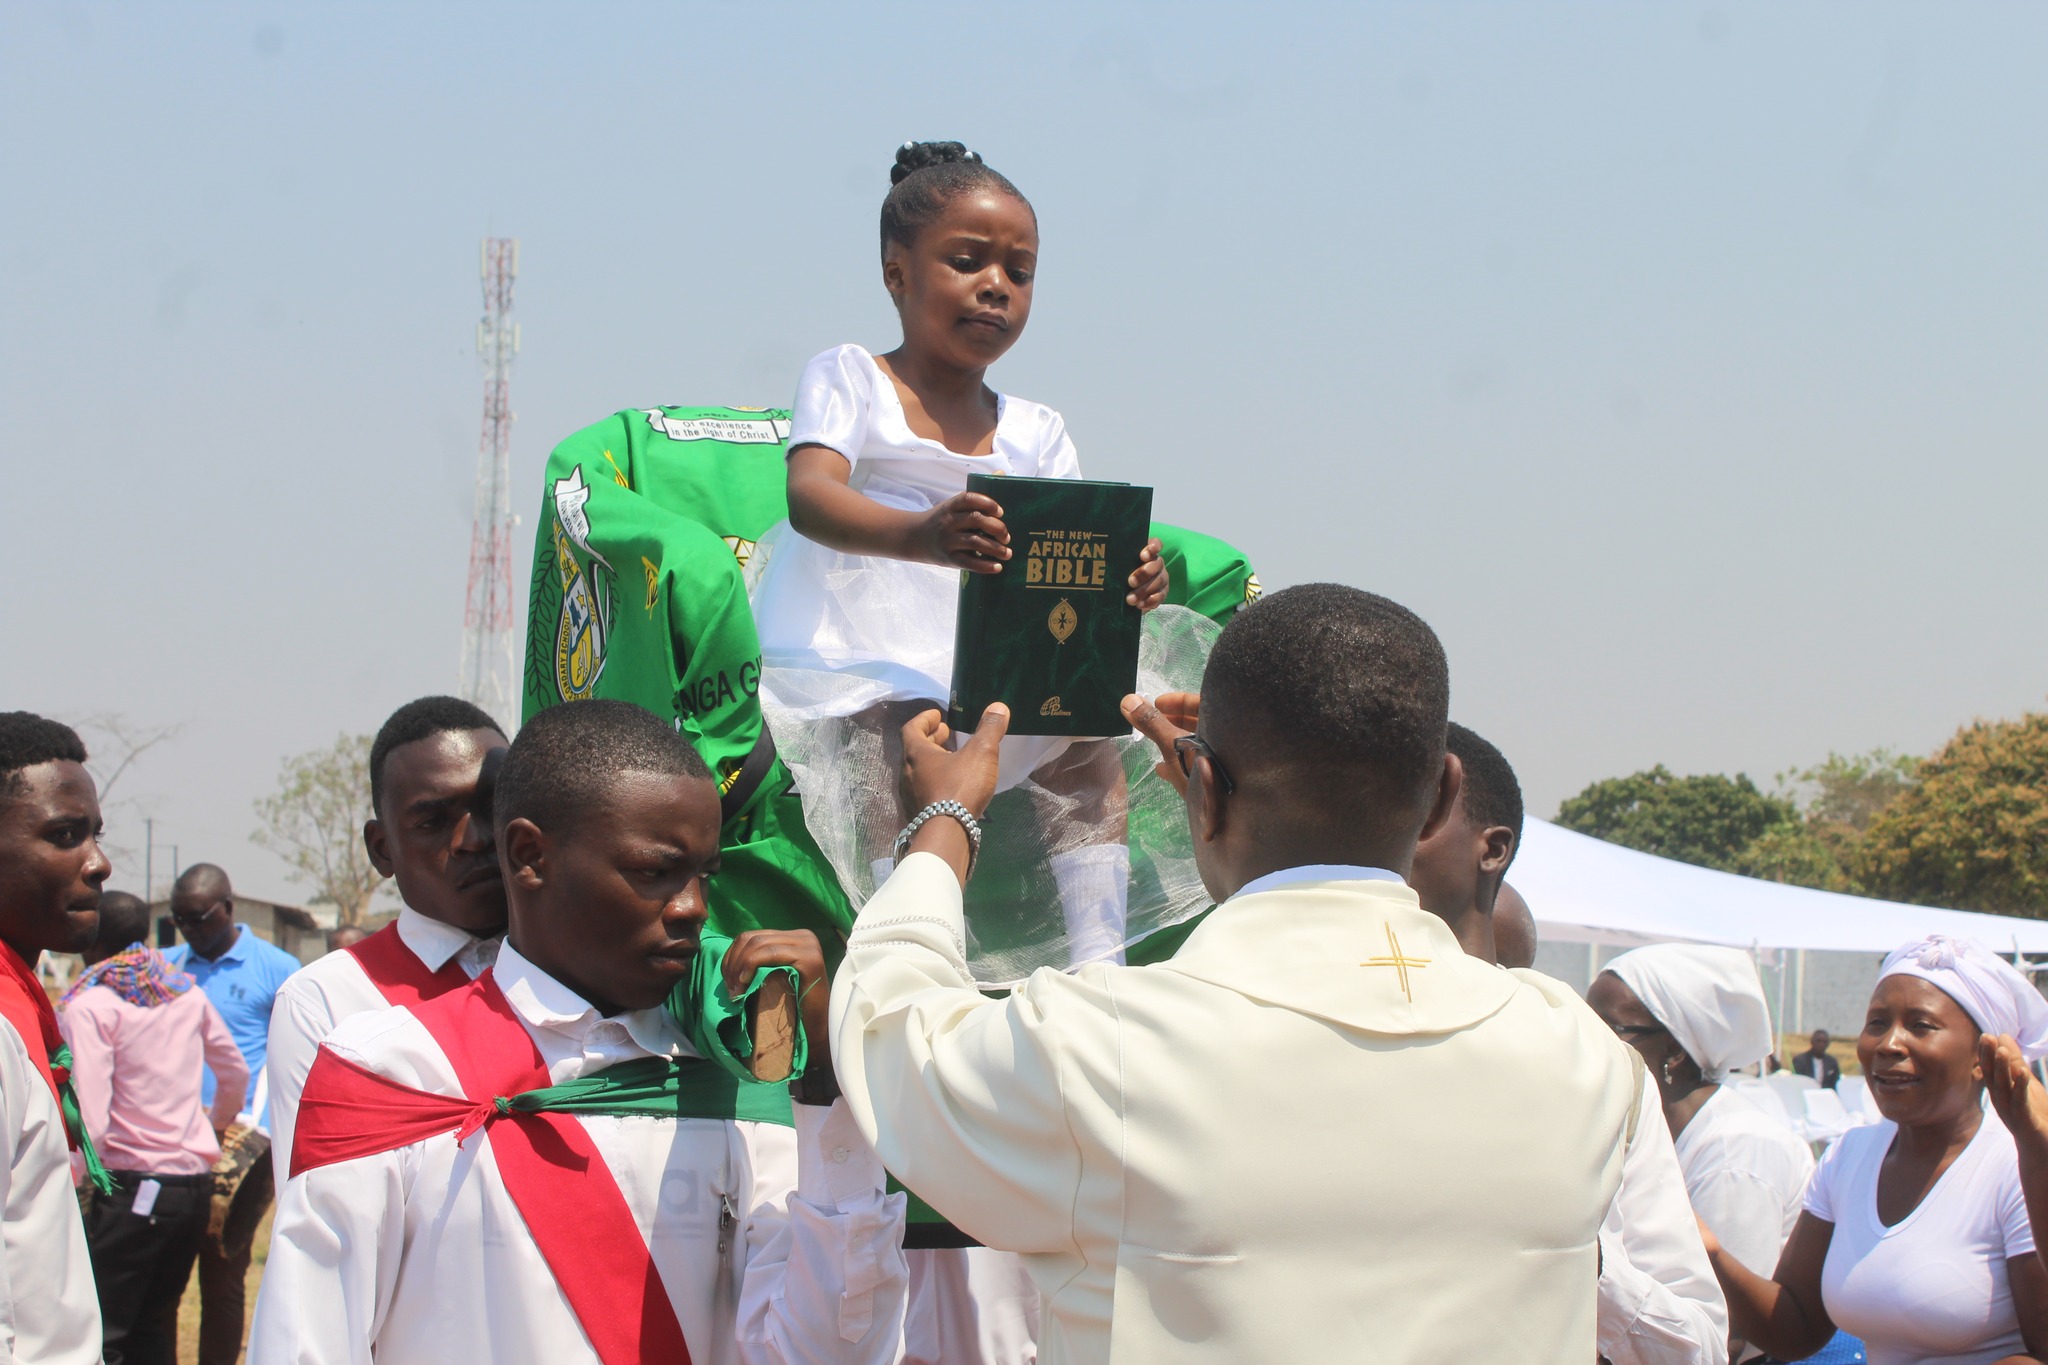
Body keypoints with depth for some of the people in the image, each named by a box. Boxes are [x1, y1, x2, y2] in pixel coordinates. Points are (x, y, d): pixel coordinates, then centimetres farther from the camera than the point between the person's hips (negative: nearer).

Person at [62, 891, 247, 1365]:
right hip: (196, 1182, 7)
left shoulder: (90, 1005, -10)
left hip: (131, 1188, -7)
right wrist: (217, 1126, 43)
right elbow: (235, 1073, 24)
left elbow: (89, 1120, -18)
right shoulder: (187, 994, 9)